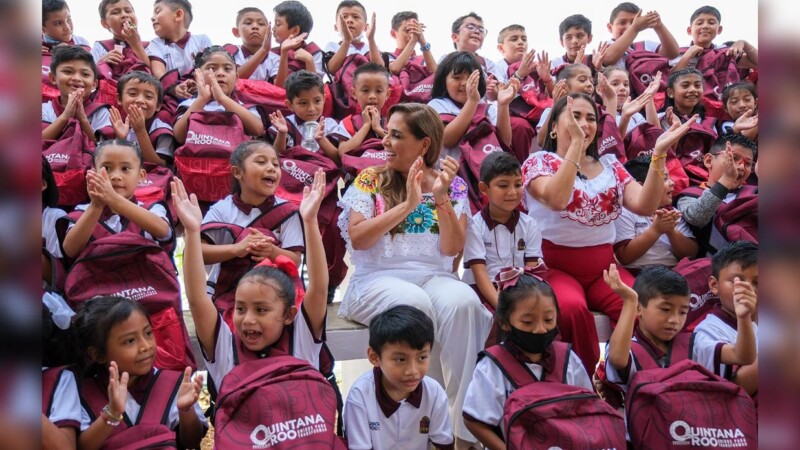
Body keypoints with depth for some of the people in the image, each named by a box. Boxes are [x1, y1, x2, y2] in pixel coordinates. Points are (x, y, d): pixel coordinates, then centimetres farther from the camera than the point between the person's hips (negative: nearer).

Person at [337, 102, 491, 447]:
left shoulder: (452, 185, 9)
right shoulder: (369, 180, 6)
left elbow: (452, 249, -1)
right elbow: (357, 239, -8)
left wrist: (441, 197, -13)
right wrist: (407, 205, -14)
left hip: (433, 278, 2)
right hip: (378, 279, -1)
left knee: (463, 301, -33)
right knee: (415, 302, -36)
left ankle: (463, 420, -24)